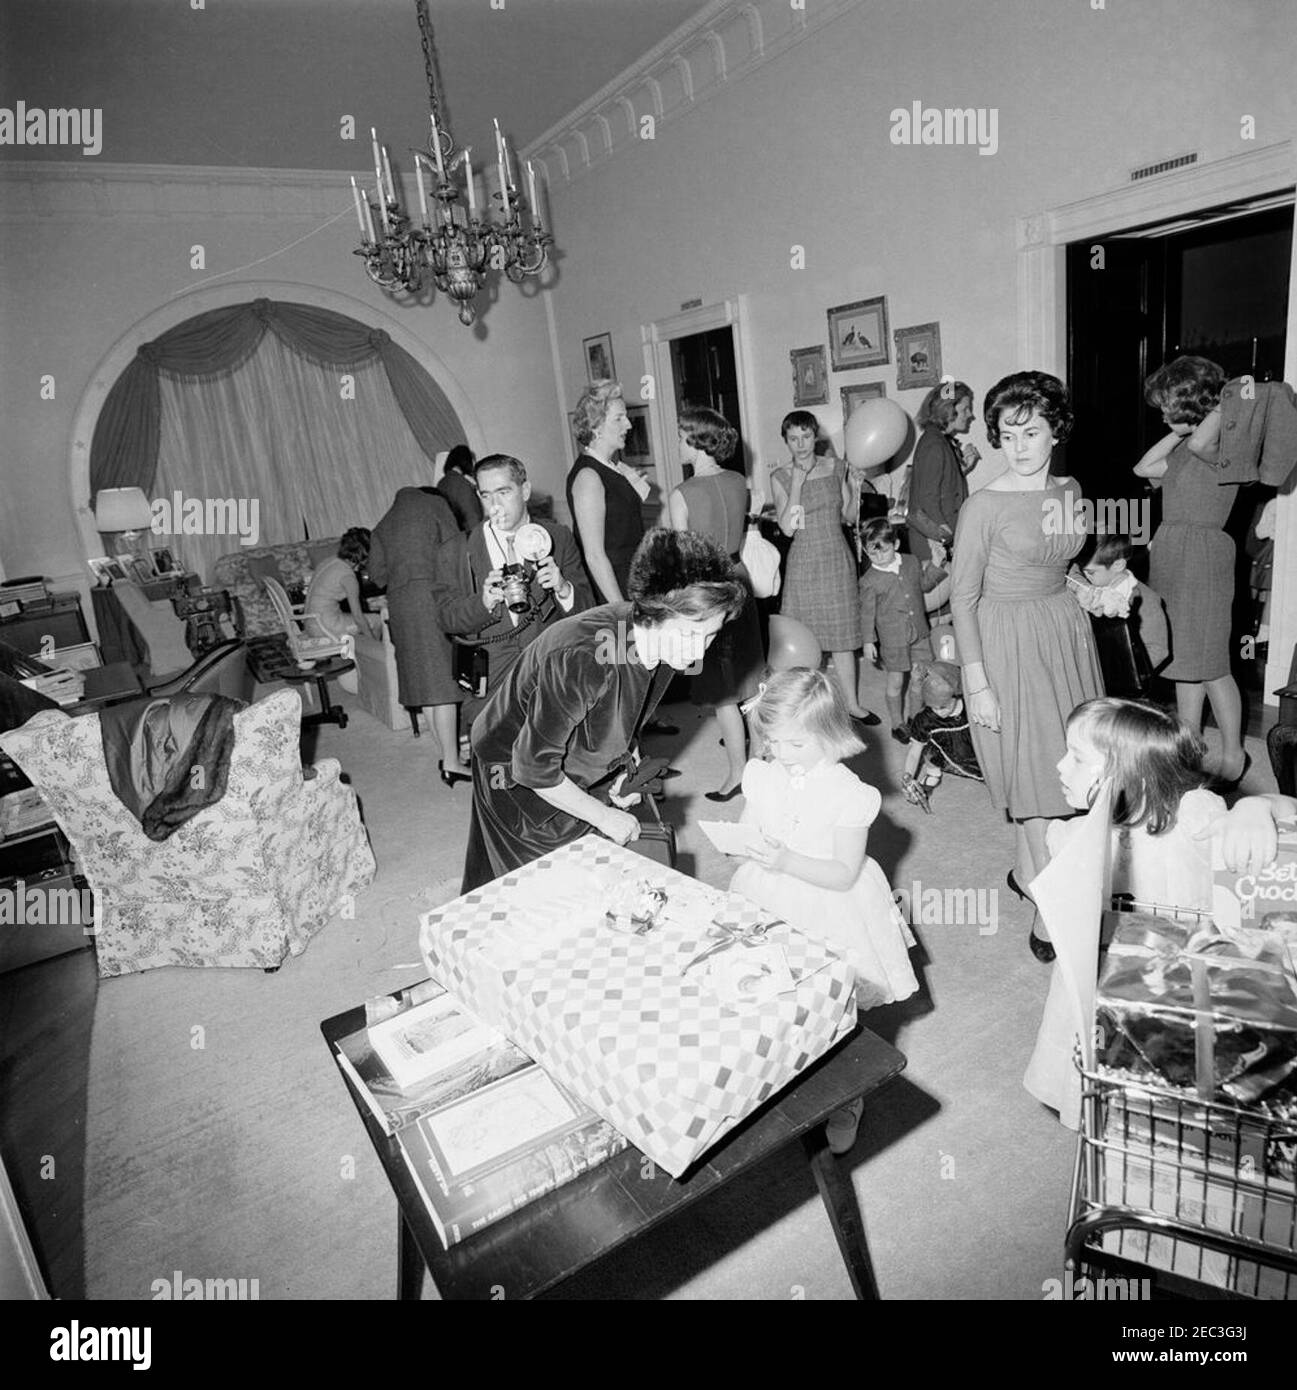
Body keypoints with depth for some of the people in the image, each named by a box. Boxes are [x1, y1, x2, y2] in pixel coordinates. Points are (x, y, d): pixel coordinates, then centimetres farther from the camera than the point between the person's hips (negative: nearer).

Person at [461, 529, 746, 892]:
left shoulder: (668, 645, -14)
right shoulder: (579, 659, -39)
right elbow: (534, 768, -30)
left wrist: (624, 767, -2)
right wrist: (603, 816, -19)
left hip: (580, 775, 7)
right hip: (516, 777, -6)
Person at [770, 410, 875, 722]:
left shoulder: (835, 467, 5)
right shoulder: (781, 478, -3)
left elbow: (849, 518, 8)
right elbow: (787, 528, -15)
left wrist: (857, 488, -10)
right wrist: (797, 483, -18)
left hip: (837, 559, 3)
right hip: (804, 562, -2)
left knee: (843, 636, 10)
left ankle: (851, 702, 22)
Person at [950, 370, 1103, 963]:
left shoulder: (1070, 490, 5)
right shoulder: (984, 505, -14)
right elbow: (963, 598, -14)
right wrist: (977, 683, -16)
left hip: (1064, 629, 7)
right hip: (1009, 639, -6)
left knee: (1062, 760, 12)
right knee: (1035, 767, -3)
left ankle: (1024, 871, 32)